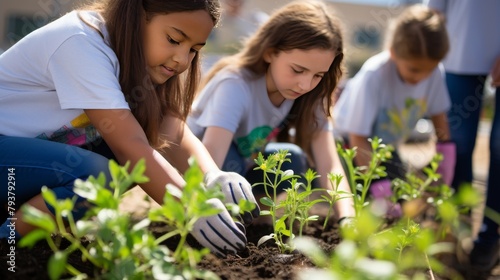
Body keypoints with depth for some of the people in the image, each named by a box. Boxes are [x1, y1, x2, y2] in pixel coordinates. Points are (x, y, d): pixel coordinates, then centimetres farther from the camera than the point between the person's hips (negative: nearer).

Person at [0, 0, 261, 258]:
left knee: (137, 163, -12)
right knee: (96, 176, -31)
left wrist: (213, 177, -30)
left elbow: (176, 135, -11)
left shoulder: (144, 56, -1)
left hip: (36, 147, 8)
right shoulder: (82, 44, -26)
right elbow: (129, 146, -33)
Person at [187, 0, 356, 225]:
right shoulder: (235, 85, -33)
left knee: (292, 161, -23)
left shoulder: (309, 95, -16)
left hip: (241, 167, 5)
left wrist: (347, 220, -43)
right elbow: (210, 160, -46)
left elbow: (329, 165, -25)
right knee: (227, 160, -35)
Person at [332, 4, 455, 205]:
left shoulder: (434, 71, -20)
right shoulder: (373, 75, -33)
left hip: (387, 149, 5)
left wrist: (444, 162, -7)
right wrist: (382, 189, -36)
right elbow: (358, 139, -31)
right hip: (349, 144, -5)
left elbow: (438, 116, -2)